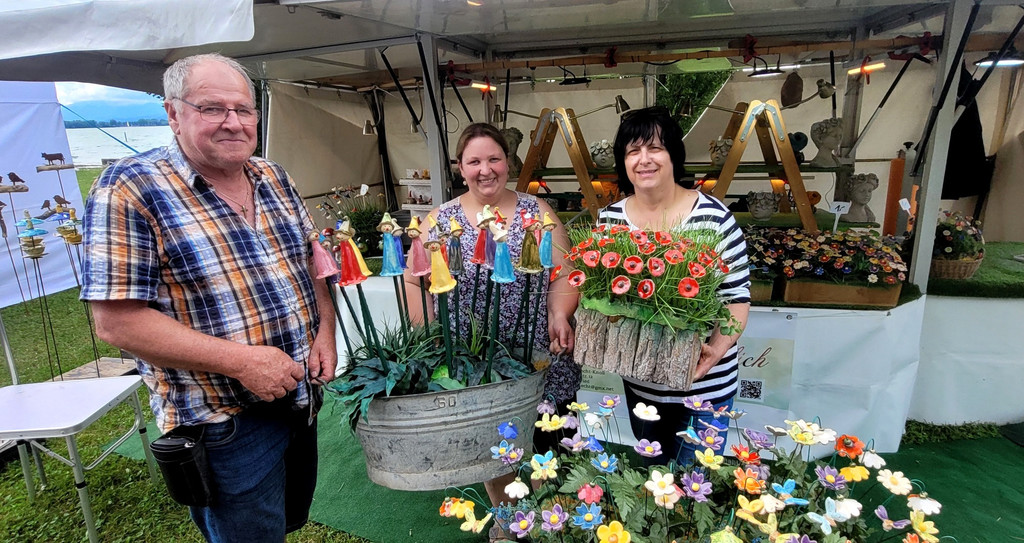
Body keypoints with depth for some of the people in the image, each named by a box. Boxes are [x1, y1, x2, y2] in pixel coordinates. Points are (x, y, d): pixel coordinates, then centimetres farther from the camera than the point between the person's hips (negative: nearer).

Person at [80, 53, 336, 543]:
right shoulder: (131, 190, -16)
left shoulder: (273, 178, 3)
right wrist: (242, 361, -24)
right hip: (224, 424, -6)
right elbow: (117, 321, -19)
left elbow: (312, 259, 11)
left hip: (302, 399, 7)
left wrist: (324, 329, -5)